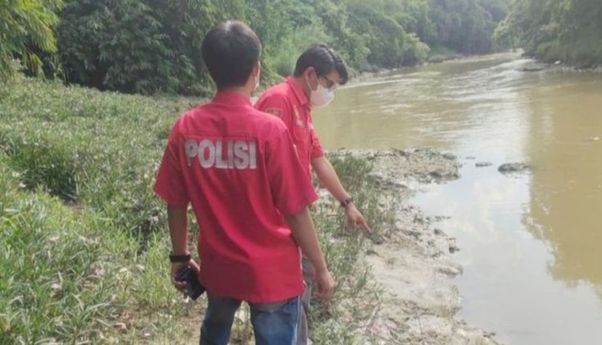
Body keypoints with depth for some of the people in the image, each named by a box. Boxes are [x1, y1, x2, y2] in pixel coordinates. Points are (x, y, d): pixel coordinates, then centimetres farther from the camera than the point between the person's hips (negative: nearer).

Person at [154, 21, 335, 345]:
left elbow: (176, 204, -1)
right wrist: (321, 268, -3)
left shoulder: (185, 128, -9)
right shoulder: (270, 129, -20)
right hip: (272, 273, -3)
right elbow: (296, 212, -16)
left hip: (218, 266, 4)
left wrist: (180, 257, 14)